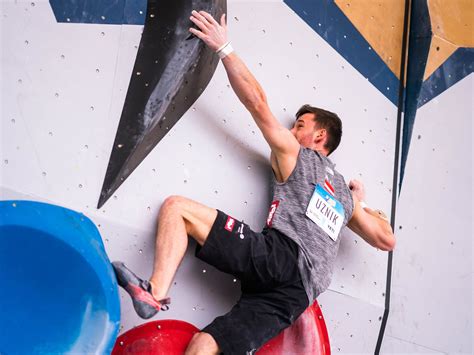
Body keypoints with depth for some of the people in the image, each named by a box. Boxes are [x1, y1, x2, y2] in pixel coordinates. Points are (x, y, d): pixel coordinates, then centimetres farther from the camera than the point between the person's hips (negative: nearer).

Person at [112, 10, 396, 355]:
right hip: (300, 291, 7)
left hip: (280, 255, -7)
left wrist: (224, 47, 13)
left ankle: (155, 291, -23)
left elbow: (258, 102, 8)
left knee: (176, 206, -4)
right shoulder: (345, 195, 33)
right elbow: (386, 239, 34)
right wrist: (360, 205, 48)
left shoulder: (298, 157, 16)